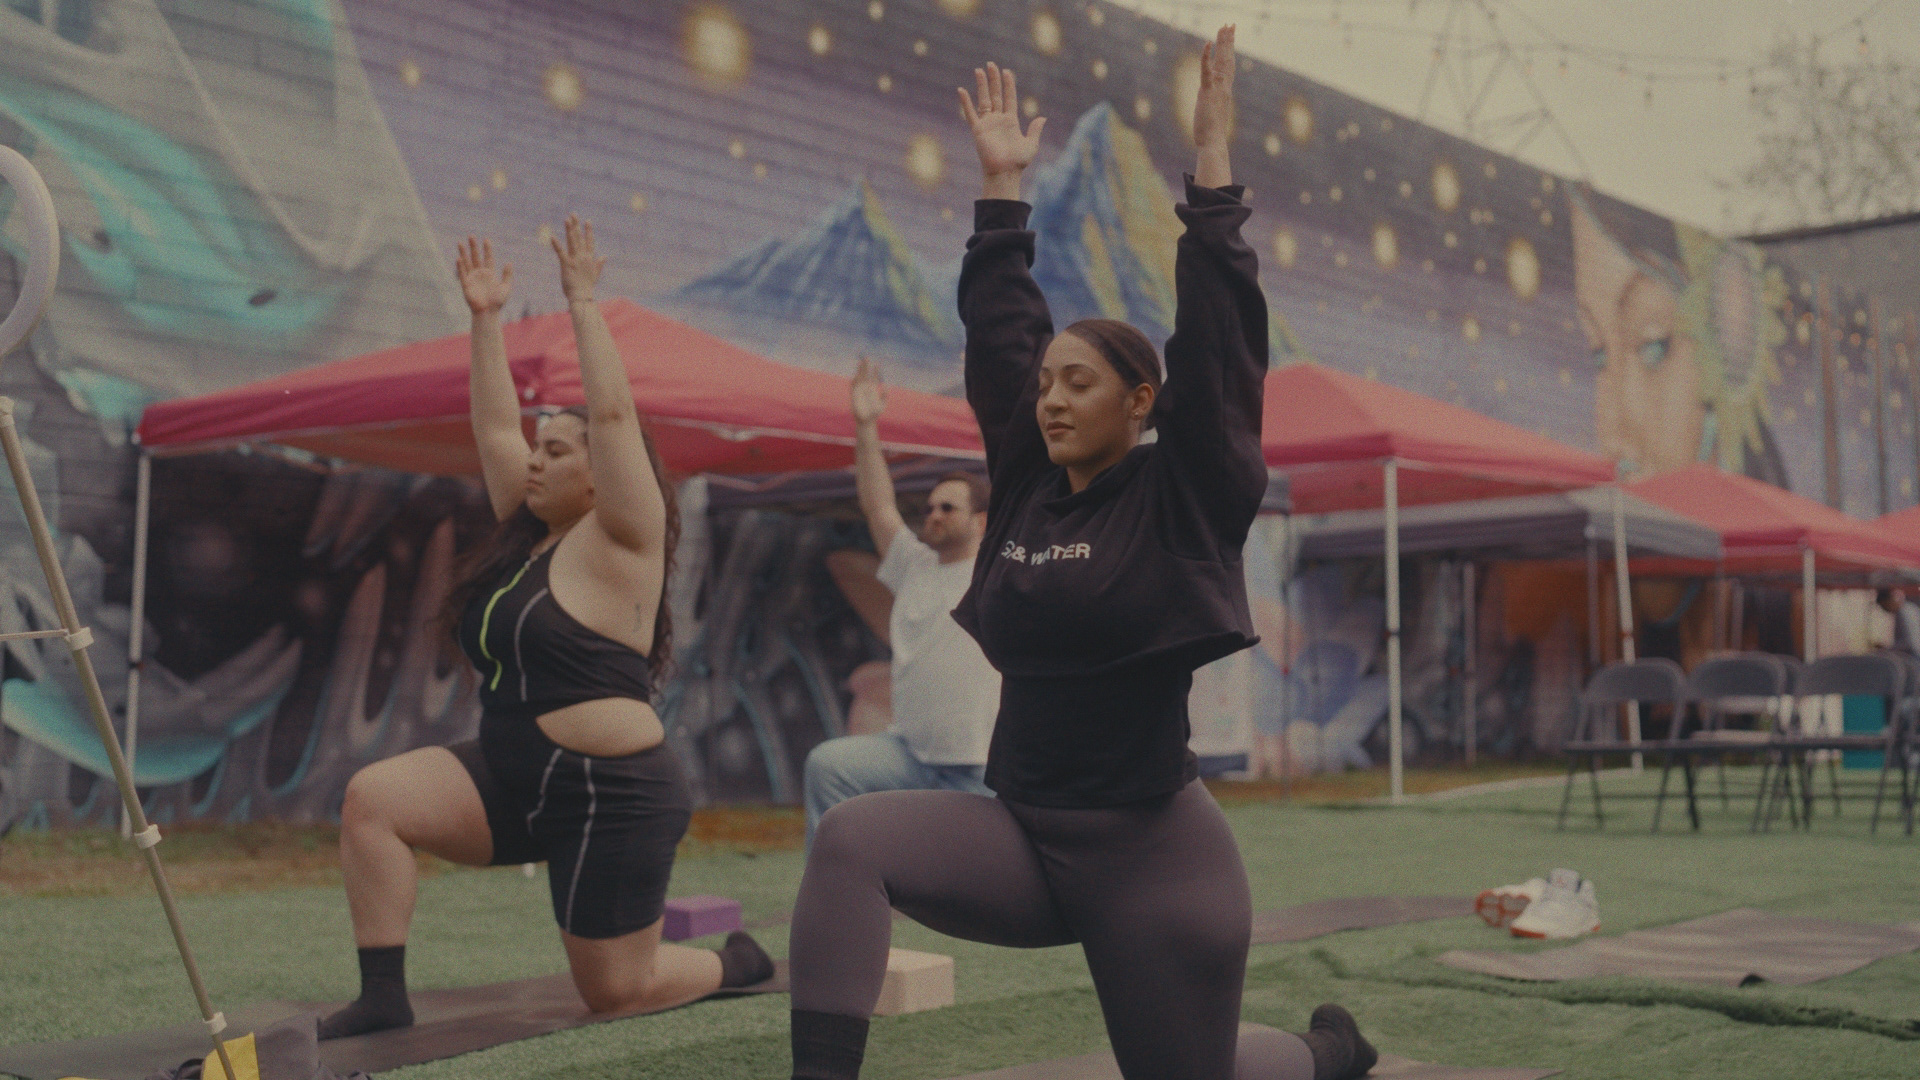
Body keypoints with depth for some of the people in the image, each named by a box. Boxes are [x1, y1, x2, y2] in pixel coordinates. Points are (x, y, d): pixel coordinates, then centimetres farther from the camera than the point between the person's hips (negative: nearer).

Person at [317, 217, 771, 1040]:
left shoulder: (619, 542, -10)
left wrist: (582, 303, -19)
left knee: (616, 992, 0)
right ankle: (382, 997, -8)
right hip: (513, 783, 7)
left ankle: (738, 962, 31)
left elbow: (613, 414, -21)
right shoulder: (528, 535, 10)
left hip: (613, 799, -7)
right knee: (371, 797, -15)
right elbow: (495, 425, 12)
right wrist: (485, 320, 10)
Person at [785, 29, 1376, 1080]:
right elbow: (996, 333, 8)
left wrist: (1212, 157, -11)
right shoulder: (1029, 486, 6)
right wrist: (1003, 185, 9)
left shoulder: (1186, 497, -7)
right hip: (1019, 833, 4)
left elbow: (1220, 337, -13)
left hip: (1151, 850, -4)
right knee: (850, 840, -22)